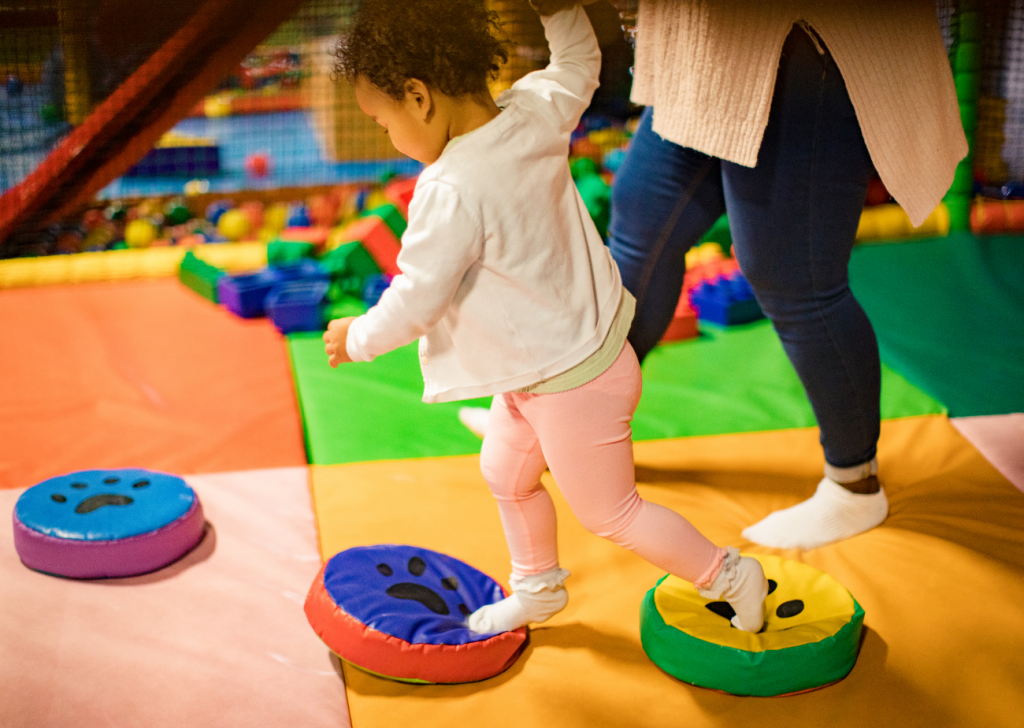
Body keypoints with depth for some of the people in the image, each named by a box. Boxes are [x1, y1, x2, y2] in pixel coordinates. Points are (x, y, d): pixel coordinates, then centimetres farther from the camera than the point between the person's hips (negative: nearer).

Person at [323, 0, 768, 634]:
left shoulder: (451, 191, -33)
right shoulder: (536, 112, -10)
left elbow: (415, 302, -25)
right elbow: (580, 57, 12)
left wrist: (358, 338, -7)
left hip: (571, 388, -9)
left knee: (611, 514, 13)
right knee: (506, 474, 27)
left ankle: (729, 576, 31)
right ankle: (538, 588, 49)